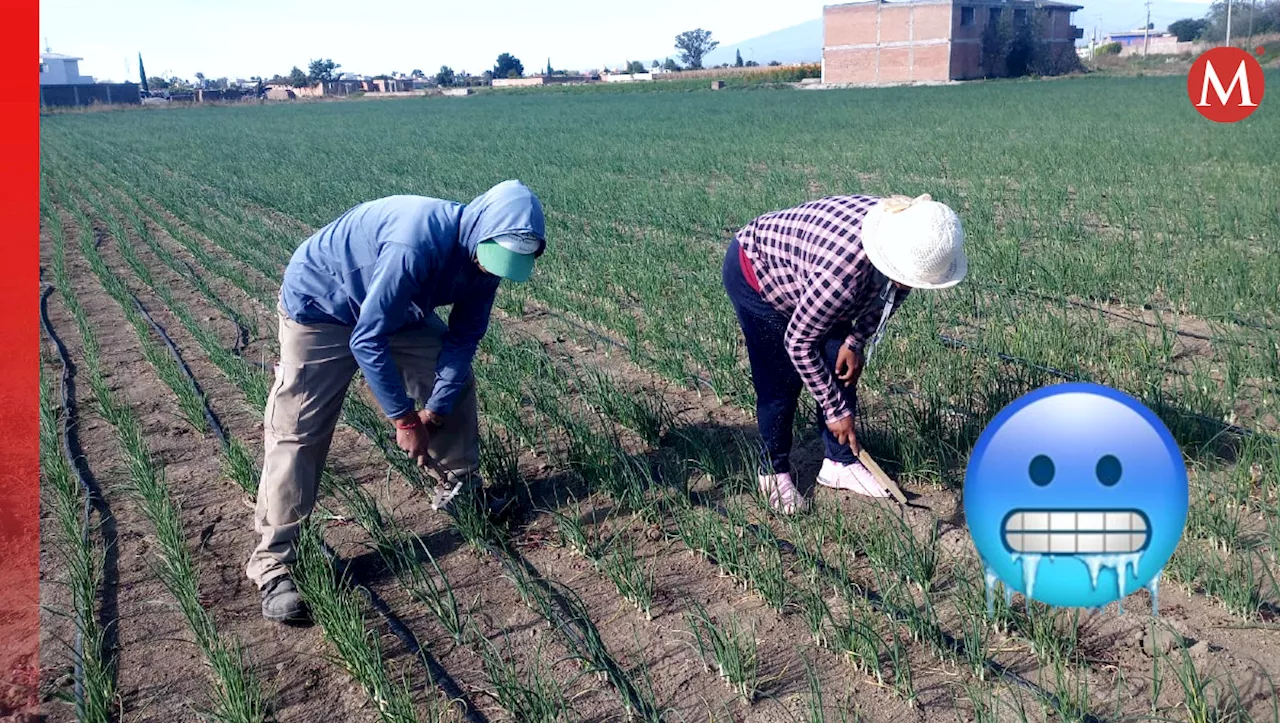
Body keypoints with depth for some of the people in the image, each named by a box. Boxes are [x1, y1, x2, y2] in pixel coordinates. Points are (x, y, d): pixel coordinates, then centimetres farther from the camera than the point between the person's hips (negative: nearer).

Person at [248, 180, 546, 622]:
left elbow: (464, 337, -7)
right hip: (319, 305, -7)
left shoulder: (484, 252, -16)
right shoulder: (417, 245, -40)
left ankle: (464, 487, 26)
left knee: (454, 381, 6)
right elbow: (367, 340, -34)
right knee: (297, 433, -10)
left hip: (395, 308, 8)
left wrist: (434, 412, -14)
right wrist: (405, 419, -27)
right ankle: (271, 564, -4)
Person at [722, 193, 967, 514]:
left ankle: (840, 462, 15)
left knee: (842, 367, 1)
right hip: (755, 271, -7)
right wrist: (835, 410, -22)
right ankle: (774, 472, 12)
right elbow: (798, 342, -30)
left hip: (800, 276, 7)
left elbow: (885, 296, 1)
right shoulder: (842, 268, -43)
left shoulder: (908, 244, -23)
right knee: (782, 381, -7)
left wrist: (856, 341, -10)